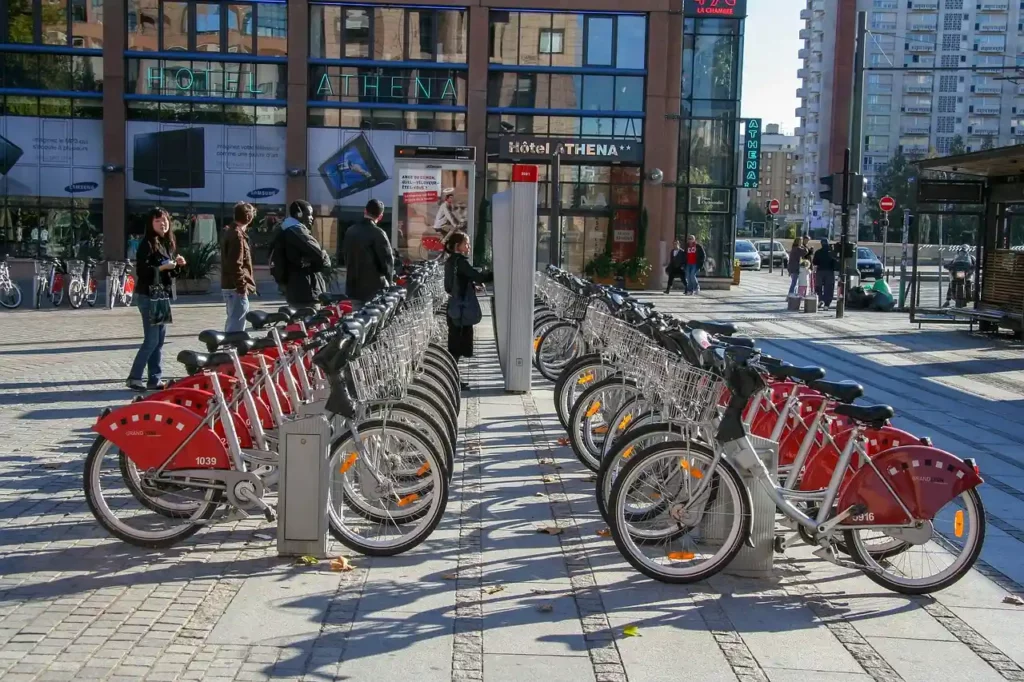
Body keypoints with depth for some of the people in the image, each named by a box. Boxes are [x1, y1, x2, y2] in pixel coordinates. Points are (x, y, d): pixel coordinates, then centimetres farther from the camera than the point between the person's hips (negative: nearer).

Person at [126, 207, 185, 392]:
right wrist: (162, 267, -24)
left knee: (160, 339, 9)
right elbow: (141, 270, -18)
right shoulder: (147, 243, -11)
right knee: (151, 340, -9)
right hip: (148, 295, -9)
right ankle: (134, 377, 0)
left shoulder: (168, 243, 14)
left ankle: (155, 379, 13)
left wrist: (177, 264, 3)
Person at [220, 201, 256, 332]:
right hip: (236, 288, -10)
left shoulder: (228, 231, 15)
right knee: (237, 326, -10)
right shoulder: (237, 235, -16)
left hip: (228, 286, 10)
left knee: (232, 322, 18)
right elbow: (235, 265, -22)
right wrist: (242, 287, -18)